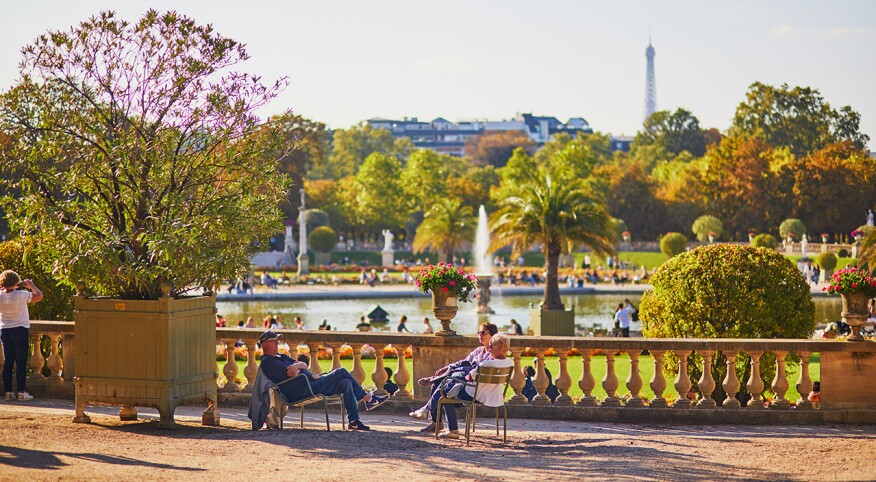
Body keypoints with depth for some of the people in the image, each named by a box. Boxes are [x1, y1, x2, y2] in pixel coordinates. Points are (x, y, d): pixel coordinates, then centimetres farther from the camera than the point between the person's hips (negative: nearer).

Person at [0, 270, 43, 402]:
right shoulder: (21, 295, -16)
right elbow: (39, 295, -7)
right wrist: (31, 285, 7)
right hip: (20, 330, -4)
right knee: (21, 363, 2)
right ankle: (21, 392, 1)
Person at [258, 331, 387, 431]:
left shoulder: (282, 357, 25)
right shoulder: (267, 362, -7)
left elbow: (304, 365, 14)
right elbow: (292, 374, -17)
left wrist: (297, 365, -9)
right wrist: (298, 368, 5)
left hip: (311, 385, 10)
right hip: (302, 392, -10)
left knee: (346, 383, -3)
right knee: (341, 372, -10)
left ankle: (354, 421, -3)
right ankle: (368, 398, 2)